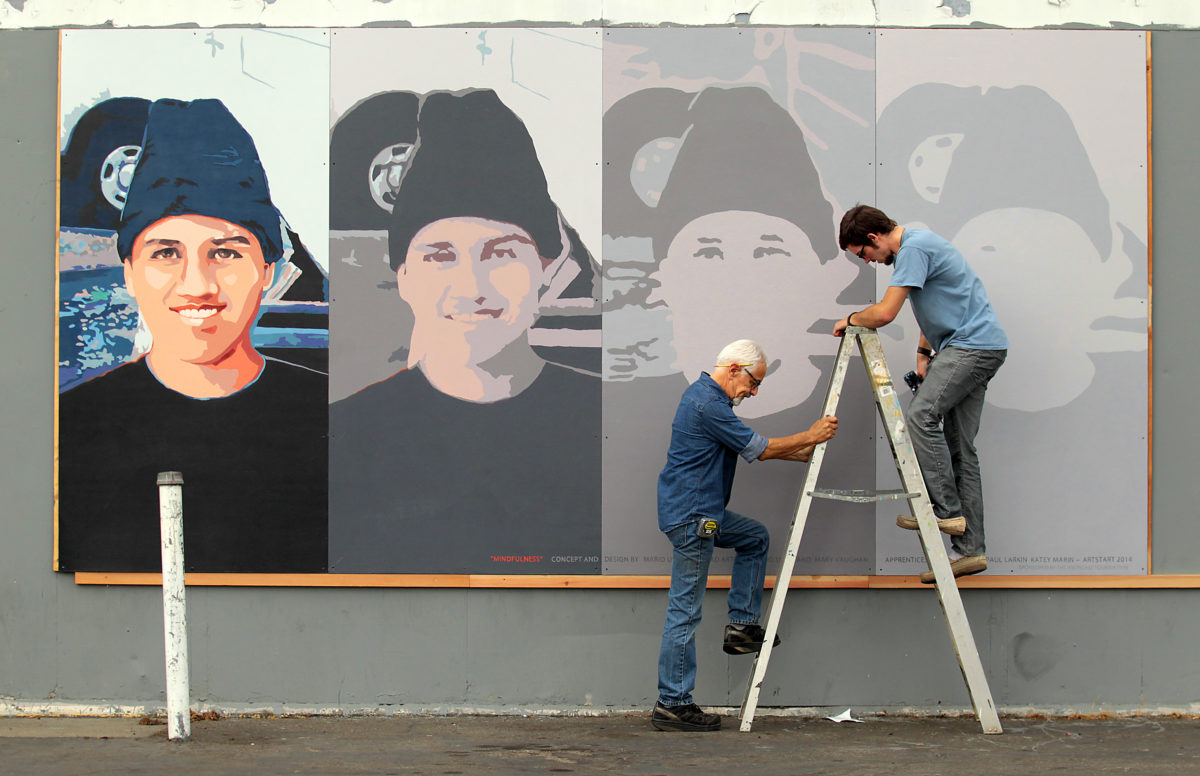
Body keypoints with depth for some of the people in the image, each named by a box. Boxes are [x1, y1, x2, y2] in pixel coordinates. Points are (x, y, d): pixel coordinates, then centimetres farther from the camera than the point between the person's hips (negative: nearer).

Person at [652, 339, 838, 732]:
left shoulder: (705, 394, 14)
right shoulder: (707, 402, -19)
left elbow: (748, 446, 22)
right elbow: (757, 448, -13)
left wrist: (799, 453, 18)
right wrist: (811, 437, -2)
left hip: (702, 511, 10)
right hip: (689, 517, -10)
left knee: (755, 537, 24)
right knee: (685, 610, -6)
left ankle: (742, 625, 20)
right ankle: (672, 704, -2)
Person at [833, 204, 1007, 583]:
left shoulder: (914, 247, -15)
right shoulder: (913, 246, 18)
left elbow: (885, 312, -18)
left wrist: (850, 319, 0)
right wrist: (924, 352, 20)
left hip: (973, 346, -10)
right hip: (976, 348, 10)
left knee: (922, 414, -23)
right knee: (961, 448, 6)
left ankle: (946, 509, -20)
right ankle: (969, 548, 5)